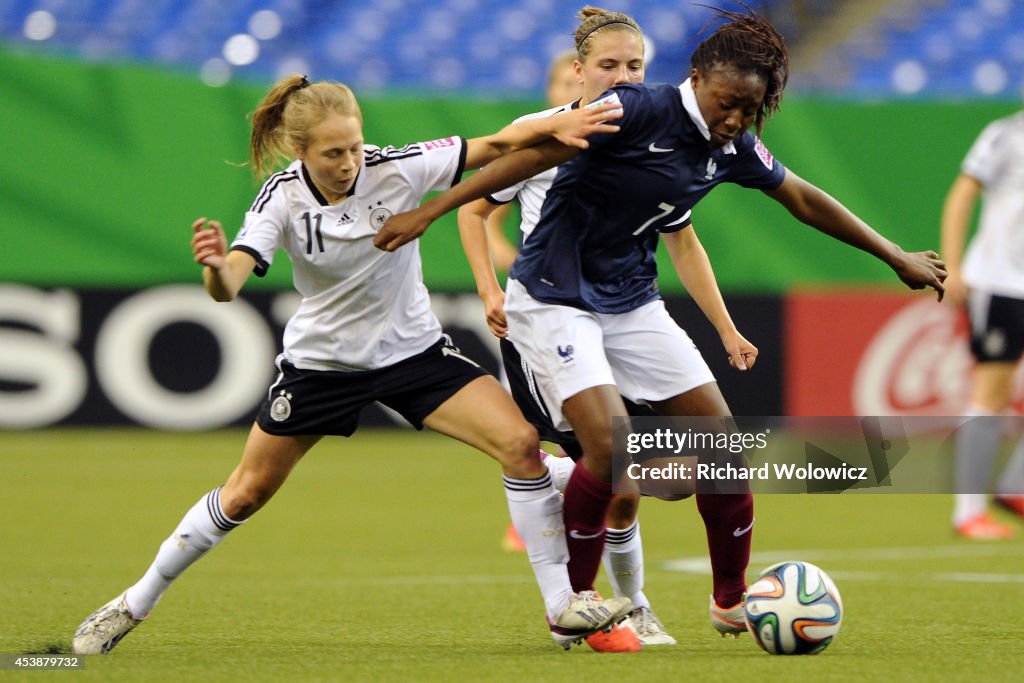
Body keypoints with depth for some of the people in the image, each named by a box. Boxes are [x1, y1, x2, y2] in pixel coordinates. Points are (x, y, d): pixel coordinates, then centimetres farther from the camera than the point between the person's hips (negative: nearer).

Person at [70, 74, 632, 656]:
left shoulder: (396, 169, -20)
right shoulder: (282, 199, -20)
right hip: (321, 361, -1)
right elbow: (229, 286, -32)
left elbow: (496, 145, -20)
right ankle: (136, 604, 26)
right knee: (247, 493, 7)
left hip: (413, 348, 1)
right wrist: (217, 266, -56)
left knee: (520, 443, -17)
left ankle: (563, 607, -8)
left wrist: (555, 124, -38)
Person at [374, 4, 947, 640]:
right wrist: (430, 211, -31)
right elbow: (534, 153, -25)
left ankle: (733, 602, 21)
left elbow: (805, 200, 16)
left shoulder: (734, 147, 1)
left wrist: (896, 256, 24)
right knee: (611, 446, -23)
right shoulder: (639, 110, -21)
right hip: (555, 297, -7)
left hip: (633, 301, 7)